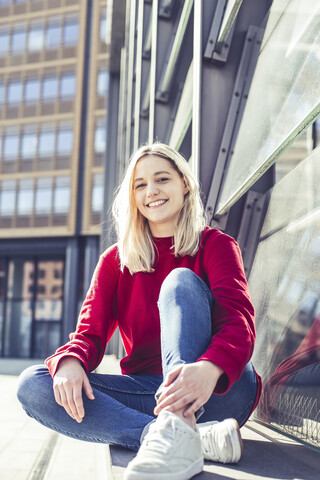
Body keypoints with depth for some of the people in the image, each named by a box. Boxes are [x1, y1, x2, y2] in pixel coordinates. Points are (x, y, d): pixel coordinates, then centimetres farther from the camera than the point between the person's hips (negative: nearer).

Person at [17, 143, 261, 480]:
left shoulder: (215, 245, 4)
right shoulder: (116, 260, 14)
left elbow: (239, 319, -14)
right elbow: (91, 331, 4)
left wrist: (211, 367, -39)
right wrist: (70, 362, -23)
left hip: (218, 391, -3)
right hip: (147, 390, 3)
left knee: (181, 281, -21)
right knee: (32, 384, -18)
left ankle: (176, 431, -44)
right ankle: (201, 437, -32)